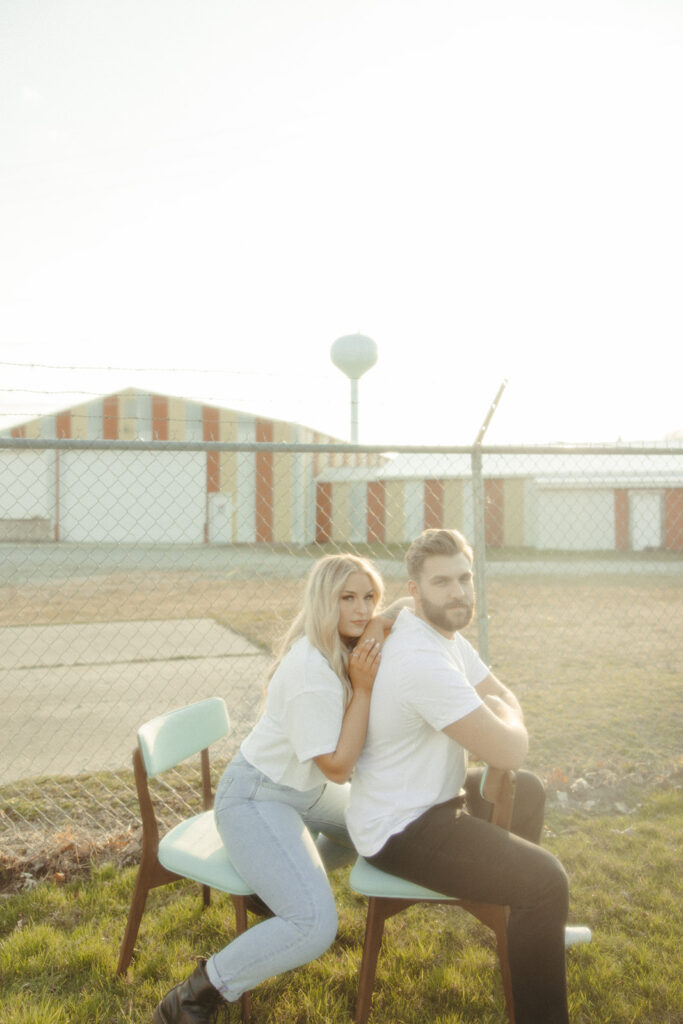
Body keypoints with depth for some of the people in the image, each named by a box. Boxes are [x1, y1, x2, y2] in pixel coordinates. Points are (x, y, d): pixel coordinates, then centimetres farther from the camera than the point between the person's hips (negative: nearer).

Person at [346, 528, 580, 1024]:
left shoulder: (446, 635, 2)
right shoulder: (423, 661, -30)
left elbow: (504, 697, 8)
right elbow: (509, 750, -27)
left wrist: (501, 715, -14)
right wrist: (506, 719, -5)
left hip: (432, 795, 10)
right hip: (400, 830, -10)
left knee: (527, 791, 26)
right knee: (546, 880, -17)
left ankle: (535, 926, 44)